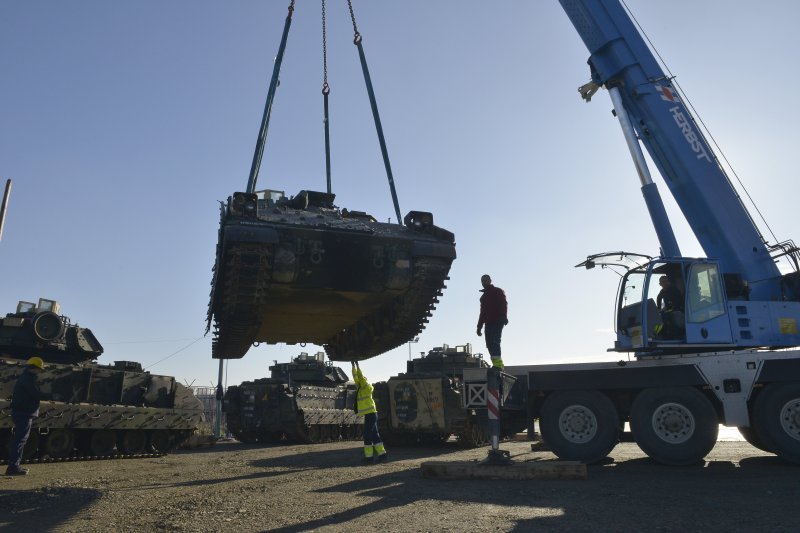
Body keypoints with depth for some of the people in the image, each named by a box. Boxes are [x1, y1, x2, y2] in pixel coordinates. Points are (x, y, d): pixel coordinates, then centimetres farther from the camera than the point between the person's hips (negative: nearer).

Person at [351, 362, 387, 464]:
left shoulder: (367, 388, -6)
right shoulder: (360, 389, 15)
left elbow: (361, 377, -16)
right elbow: (355, 376, 16)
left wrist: (357, 366, -12)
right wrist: (353, 366, 15)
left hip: (370, 414, -9)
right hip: (370, 414, 9)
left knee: (367, 435, -7)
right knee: (374, 435, 10)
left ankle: (369, 456, -4)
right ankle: (382, 454, 12)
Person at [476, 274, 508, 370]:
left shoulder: (498, 291, 6)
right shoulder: (484, 296, 26)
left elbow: (504, 304, -8)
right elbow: (483, 312, 26)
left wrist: (504, 317, -25)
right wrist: (479, 327, 21)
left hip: (497, 321, -7)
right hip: (489, 322, 7)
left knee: (494, 341, -21)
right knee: (489, 343, -2)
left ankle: (498, 363, -29)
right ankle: (497, 364, -2)